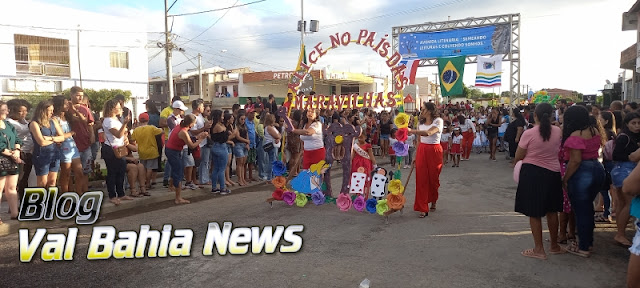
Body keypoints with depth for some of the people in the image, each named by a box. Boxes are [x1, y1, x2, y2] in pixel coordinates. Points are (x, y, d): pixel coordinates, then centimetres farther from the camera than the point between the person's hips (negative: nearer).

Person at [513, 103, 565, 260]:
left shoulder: (529, 133, -16)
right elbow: (558, 150, 13)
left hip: (532, 172, -5)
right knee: (552, 211, 19)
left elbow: (518, 157, -9)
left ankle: (539, 249, 12)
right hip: (553, 172, 5)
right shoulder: (558, 132, -2)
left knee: (534, 213, 5)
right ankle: (554, 246, 32)